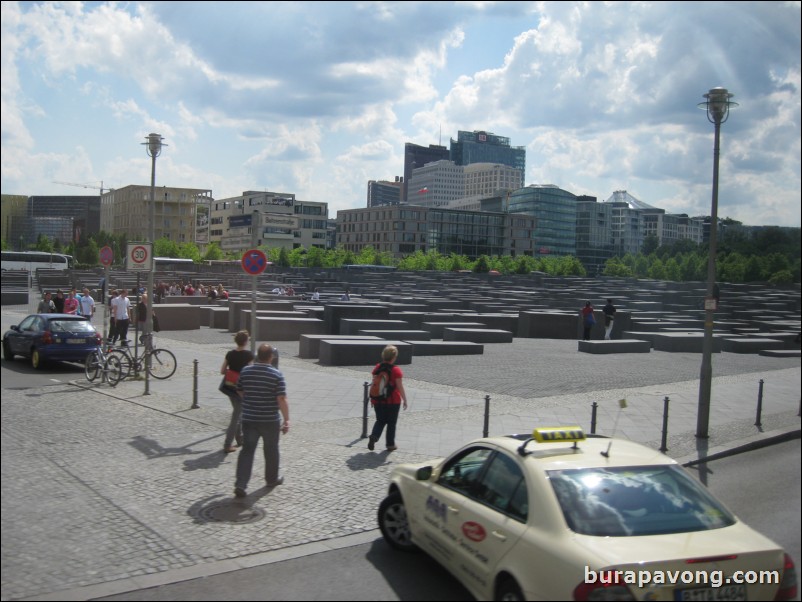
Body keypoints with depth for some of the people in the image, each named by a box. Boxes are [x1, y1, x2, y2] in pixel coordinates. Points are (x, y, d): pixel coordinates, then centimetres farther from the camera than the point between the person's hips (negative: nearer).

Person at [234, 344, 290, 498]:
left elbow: (240, 392, 10)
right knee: (271, 451, 16)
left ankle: (240, 484, -6)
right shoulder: (277, 374, -12)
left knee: (247, 450, 5)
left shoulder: (245, 371, -2)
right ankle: (272, 479, 33)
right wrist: (286, 420, -11)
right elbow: (281, 399, -16)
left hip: (248, 419, 2)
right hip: (270, 420, -2)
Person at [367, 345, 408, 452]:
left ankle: (373, 436, -5)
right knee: (391, 423, 11)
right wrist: (405, 400, -3)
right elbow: (400, 387, -14)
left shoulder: (377, 367, -1)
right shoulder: (396, 370, -15)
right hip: (393, 401, -4)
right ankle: (390, 444, 17)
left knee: (380, 420, 17)